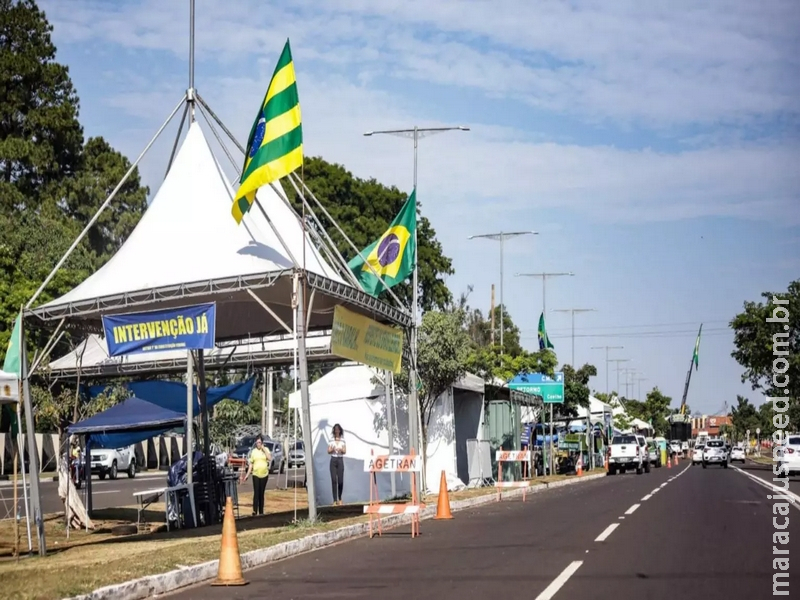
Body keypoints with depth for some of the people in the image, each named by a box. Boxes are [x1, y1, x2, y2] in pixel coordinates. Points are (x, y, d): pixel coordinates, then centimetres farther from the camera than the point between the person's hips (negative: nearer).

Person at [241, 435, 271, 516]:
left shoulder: (266, 449, 3)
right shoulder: (253, 451, 5)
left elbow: (270, 458, -13)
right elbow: (251, 464, 6)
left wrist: (264, 449, -13)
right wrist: (247, 474, 1)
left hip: (264, 474, 1)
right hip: (256, 474, -1)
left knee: (261, 493, 7)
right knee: (256, 493, -11)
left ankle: (261, 511, 14)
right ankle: (255, 511, -17)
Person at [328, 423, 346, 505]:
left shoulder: (342, 441, 8)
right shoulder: (331, 441, 7)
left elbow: (345, 451, 2)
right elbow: (328, 451, 3)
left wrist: (341, 450, -19)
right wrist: (332, 449, -19)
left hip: (340, 460, 1)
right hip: (333, 460, 0)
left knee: (340, 480, -2)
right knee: (334, 480, -7)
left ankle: (340, 499, 17)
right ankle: (335, 500, -6)